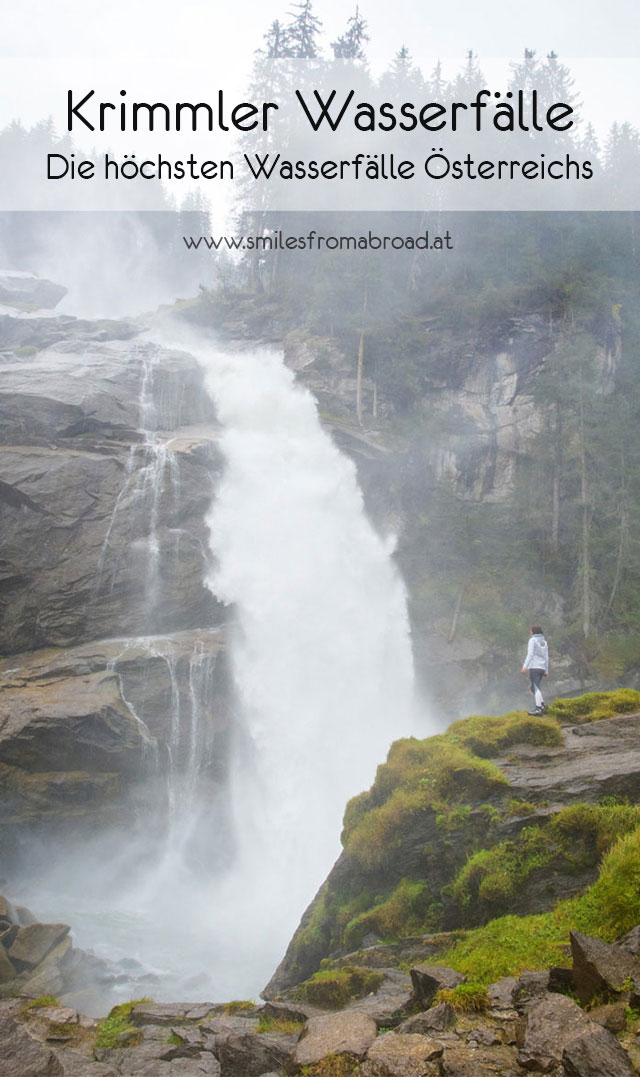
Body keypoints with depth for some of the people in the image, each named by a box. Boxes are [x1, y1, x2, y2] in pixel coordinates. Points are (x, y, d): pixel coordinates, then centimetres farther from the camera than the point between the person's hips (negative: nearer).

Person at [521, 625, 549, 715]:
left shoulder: (532, 640, -4)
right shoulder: (544, 642, 16)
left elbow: (530, 654, -15)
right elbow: (546, 658, 14)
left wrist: (525, 666, -19)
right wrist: (546, 672, 16)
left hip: (534, 667, -7)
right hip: (542, 668, 7)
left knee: (536, 688, -9)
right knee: (534, 687, 15)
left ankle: (539, 708, -16)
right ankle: (541, 705, 4)